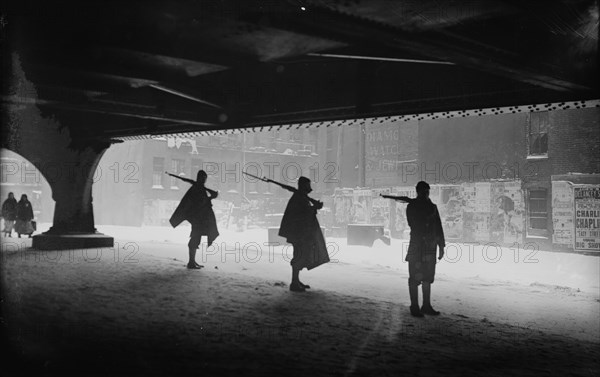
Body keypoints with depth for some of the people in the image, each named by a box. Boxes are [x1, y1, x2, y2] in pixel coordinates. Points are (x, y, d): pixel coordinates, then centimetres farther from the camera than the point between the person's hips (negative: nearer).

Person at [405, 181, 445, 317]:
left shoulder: (432, 207, 13)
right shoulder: (411, 207, -2)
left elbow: (438, 227, 13)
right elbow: (414, 225, -12)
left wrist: (441, 246, 10)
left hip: (430, 247, 5)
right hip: (416, 246, -5)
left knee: (427, 278, 10)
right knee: (415, 278, -3)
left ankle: (426, 306, 18)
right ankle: (414, 307, 4)